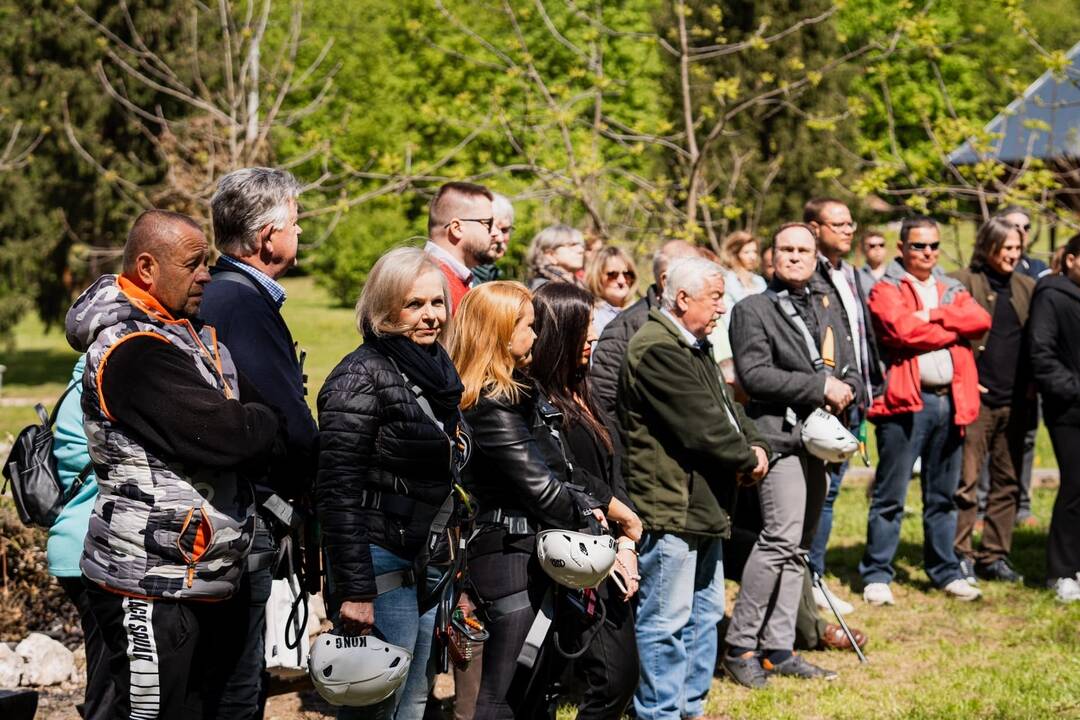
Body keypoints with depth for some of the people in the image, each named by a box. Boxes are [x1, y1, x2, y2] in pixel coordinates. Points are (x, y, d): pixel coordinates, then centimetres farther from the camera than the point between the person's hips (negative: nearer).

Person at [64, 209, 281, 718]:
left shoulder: (194, 334, 14)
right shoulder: (132, 352, -18)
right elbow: (224, 434, -23)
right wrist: (270, 427, -5)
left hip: (200, 580, 10)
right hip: (152, 587, -10)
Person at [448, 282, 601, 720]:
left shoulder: (519, 393, 14)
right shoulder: (494, 406, -17)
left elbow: (560, 473, 14)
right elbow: (538, 486, -18)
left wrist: (592, 509, -1)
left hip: (531, 555, 10)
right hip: (514, 557, -10)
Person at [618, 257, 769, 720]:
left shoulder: (693, 347, 17)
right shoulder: (656, 351, -18)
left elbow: (726, 409, 19)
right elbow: (700, 426, -21)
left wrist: (755, 445, 0)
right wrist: (748, 458, -7)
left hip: (703, 505, 11)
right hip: (669, 509, -11)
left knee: (705, 613, 17)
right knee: (667, 621, -5)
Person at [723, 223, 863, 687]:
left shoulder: (828, 310, 20)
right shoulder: (753, 310, -1)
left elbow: (850, 371, 19)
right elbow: (753, 373, -12)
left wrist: (845, 391, -5)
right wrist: (819, 386, -15)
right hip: (780, 436, -7)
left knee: (795, 547, 8)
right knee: (782, 537, -17)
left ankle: (777, 648, 13)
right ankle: (740, 646, -9)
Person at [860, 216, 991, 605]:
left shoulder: (951, 290, 19)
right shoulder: (887, 290, 1)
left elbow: (981, 320, 0)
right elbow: (904, 330, -17)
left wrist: (933, 316, -11)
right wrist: (954, 329, -4)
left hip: (950, 401, 6)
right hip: (906, 401, -5)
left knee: (943, 496, 13)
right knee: (890, 496, -3)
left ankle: (945, 571, 22)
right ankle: (876, 575, 2)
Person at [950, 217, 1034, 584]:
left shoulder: (1027, 287, 14)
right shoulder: (962, 283, -3)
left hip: (1015, 402, 6)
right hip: (976, 399, -5)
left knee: (1008, 483, 9)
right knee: (965, 481, -2)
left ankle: (995, 556, 17)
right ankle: (961, 555, 6)